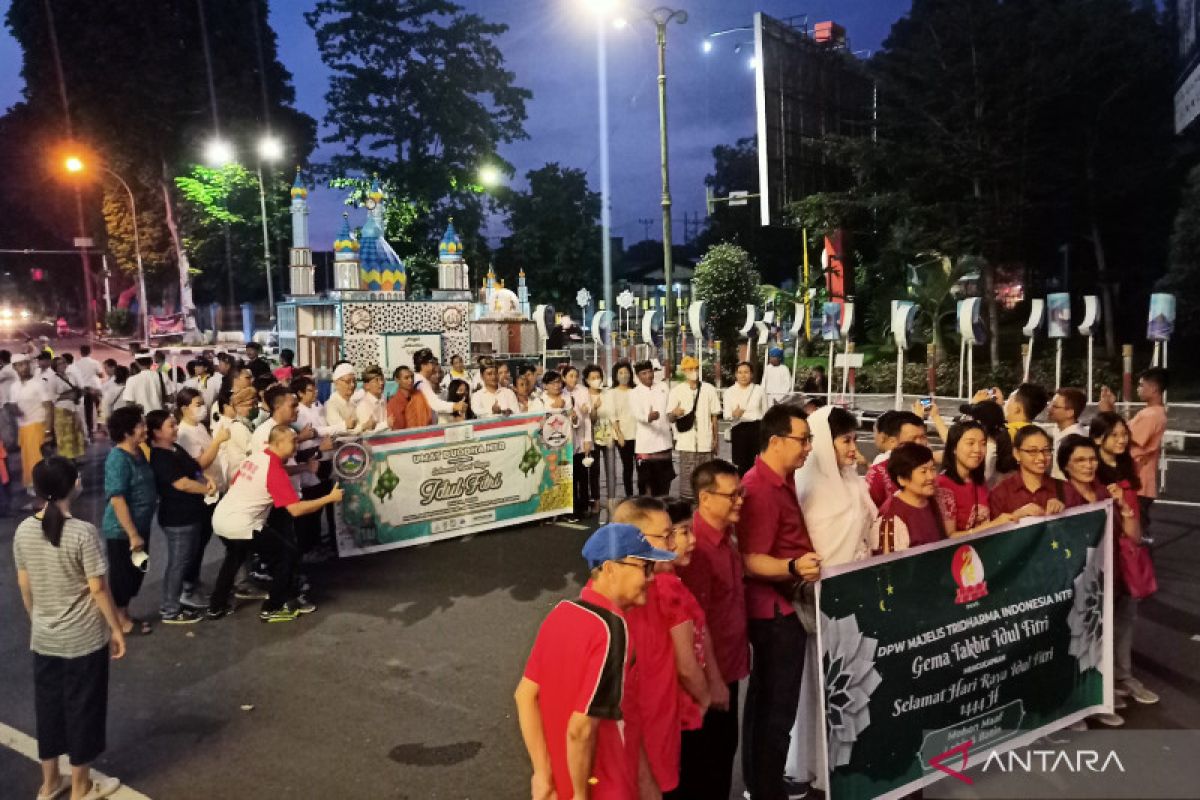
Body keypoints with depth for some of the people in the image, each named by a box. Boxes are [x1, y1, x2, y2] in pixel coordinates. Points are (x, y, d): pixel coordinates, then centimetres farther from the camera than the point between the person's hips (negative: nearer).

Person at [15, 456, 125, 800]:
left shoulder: (23, 531, -5)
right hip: (84, 640, -6)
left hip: (43, 639, 6)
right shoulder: (83, 533, -23)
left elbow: (24, 586, 6)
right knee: (82, 708, 10)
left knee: (48, 706, 20)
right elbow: (98, 589, -17)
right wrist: (116, 629, -5)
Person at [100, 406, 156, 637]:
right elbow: (116, 499, -25)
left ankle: (124, 615, 35)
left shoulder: (138, 452, 4)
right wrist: (133, 534, -24)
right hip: (122, 531, -9)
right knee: (122, 575, 7)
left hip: (140, 526, 9)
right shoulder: (118, 458, -23)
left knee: (135, 573, 19)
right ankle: (120, 621, 24)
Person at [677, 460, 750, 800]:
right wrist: (713, 679, -19)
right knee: (702, 761, 9)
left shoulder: (726, 536, 3)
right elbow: (697, 622, -23)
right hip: (710, 673, -8)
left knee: (725, 750, 22)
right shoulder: (697, 548, -25)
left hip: (728, 664, 8)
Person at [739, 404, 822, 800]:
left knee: (766, 701, 19)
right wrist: (793, 568, -43)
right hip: (774, 610, -10)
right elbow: (750, 561, -29)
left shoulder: (783, 480, 9)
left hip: (782, 607, 10)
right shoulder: (760, 488, -23)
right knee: (776, 708, -1)